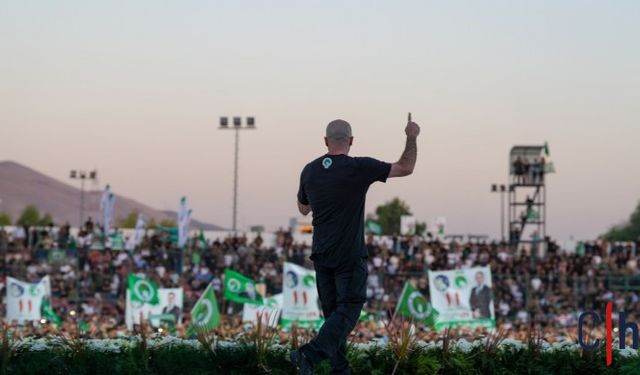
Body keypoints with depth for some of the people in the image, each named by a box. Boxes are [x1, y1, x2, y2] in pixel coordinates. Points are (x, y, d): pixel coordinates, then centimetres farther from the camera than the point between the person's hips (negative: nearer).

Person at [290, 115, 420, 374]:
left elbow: (303, 209, 18)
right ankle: (310, 354, -21)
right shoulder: (359, 168, -13)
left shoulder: (309, 171, 2)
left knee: (332, 312, 14)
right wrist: (412, 137, 8)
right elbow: (406, 168, -6)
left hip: (321, 255, 5)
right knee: (348, 311, -2)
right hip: (350, 256, -5)